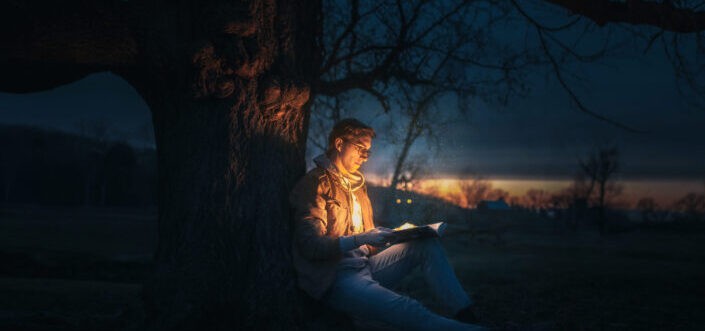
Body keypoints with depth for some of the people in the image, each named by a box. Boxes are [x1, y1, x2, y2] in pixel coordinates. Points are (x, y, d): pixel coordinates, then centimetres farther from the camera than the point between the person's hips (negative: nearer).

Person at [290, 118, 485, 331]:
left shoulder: (356, 184, 22)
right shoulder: (315, 184, -5)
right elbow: (310, 246, -16)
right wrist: (360, 240, -25)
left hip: (364, 265, 9)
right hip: (336, 278, -9)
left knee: (427, 244, -5)